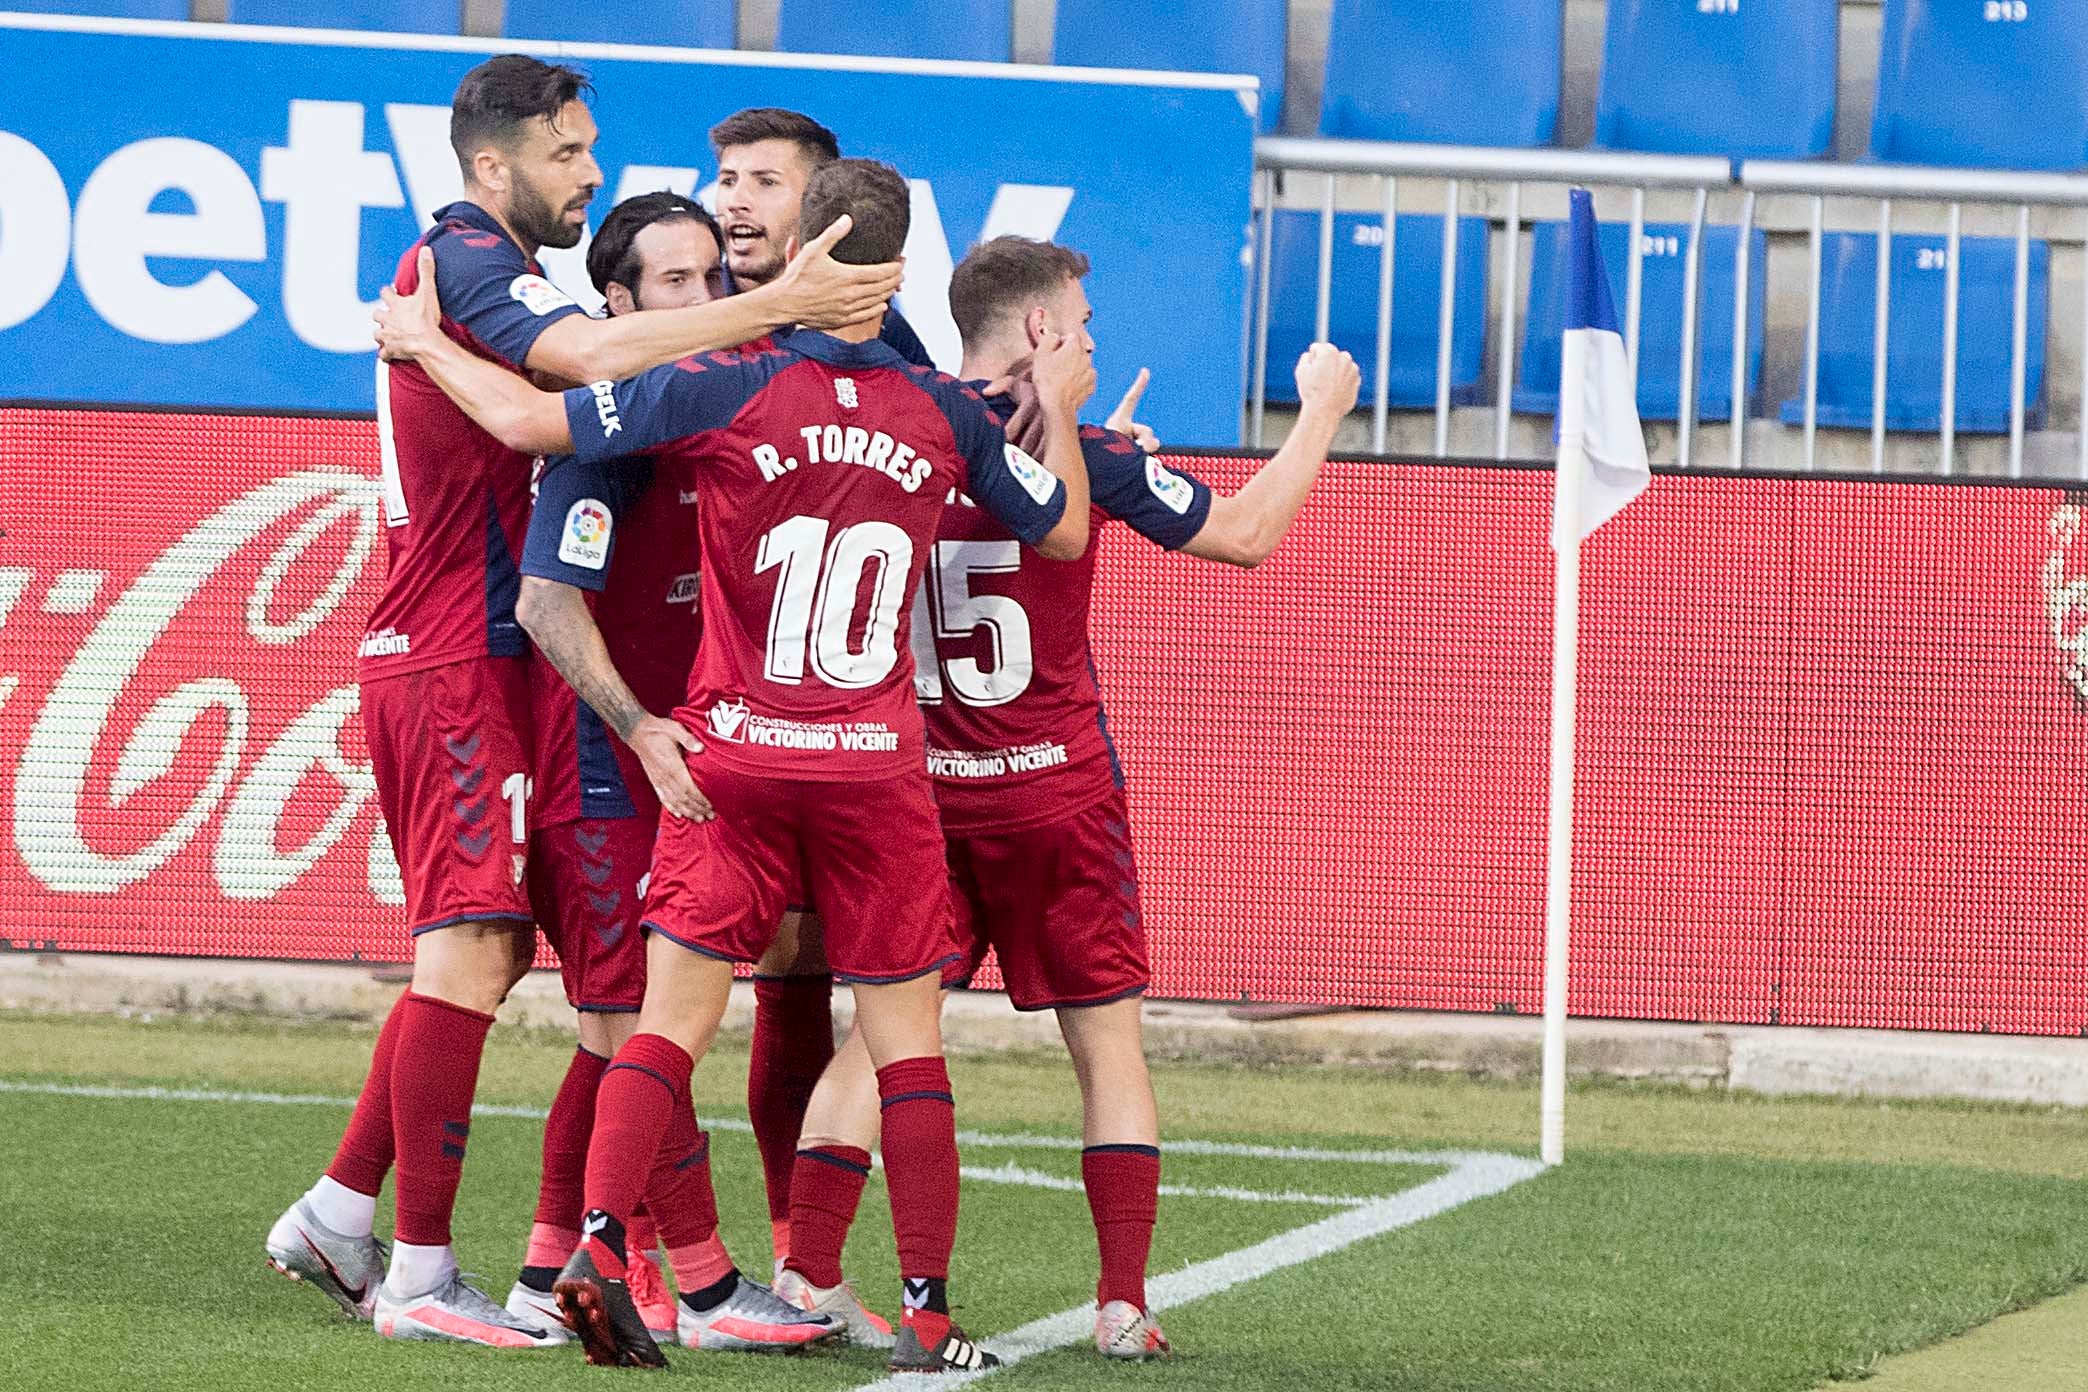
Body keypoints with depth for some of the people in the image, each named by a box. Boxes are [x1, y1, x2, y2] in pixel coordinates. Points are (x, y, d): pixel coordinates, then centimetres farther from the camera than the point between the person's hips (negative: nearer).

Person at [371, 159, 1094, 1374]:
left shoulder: (728, 392, -8)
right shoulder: (946, 416, -1)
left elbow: (534, 419, -8)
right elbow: (1064, 531, 15)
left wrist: (425, 343, 9)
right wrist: (1060, 408, 32)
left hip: (734, 759, -1)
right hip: (880, 768, 1)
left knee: (673, 1017, 2)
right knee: (906, 1037, 7)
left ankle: (599, 1252, -13)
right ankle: (931, 1314, 7)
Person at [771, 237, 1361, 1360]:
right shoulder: (1080, 454, -10)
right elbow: (1245, 534, 0)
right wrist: (1321, 414, 13)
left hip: (915, 791, 3)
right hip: (1056, 792, -3)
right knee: (1107, 1041, 5)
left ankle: (808, 1276, -1)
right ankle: (1124, 1301, 0)